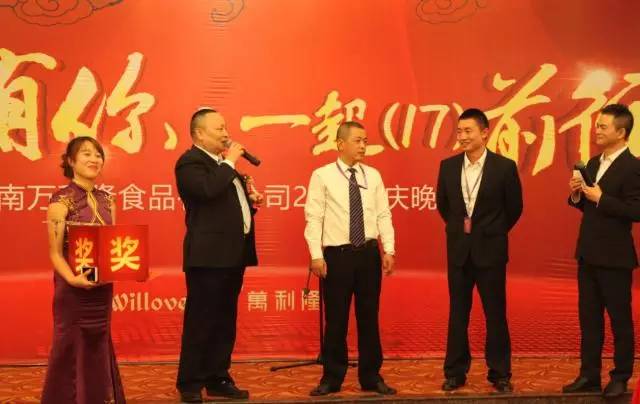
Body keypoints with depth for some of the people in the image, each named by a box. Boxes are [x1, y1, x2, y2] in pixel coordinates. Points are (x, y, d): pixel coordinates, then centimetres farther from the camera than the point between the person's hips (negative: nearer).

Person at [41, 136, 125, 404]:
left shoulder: (106, 201, 8)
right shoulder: (60, 201, -9)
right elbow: (55, 253, -10)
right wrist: (73, 279, -26)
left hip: (103, 287, 6)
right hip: (73, 288, -5)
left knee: (98, 347, 13)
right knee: (71, 348, 2)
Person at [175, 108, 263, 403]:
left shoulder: (222, 164, 20)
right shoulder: (190, 162, -9)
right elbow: (208, 190, -28)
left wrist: (251, 200, 10)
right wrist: (230, 162, -16)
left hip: (232, 253, 9)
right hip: (209, 255, -9)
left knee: (225, 321, 13)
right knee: (200, 321, -3)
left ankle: (218, 379, 21)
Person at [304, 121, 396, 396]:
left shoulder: (373, 175, 8)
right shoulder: (322, 176, -3)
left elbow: (383, 215, 7)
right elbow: (314, 217, -6)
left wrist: (388, 250, -1)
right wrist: (316, 255, -13)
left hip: (369, 252, 3)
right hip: (337, 254, -3)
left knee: (369, 317, 10)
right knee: (336, 319, 5)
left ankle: (371, 377, 21)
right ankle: (332, 378, 18)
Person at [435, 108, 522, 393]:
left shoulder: (504, 167, -8)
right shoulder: (448, 166, 1)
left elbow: (514, 208, 3)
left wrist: (492, 233, 9)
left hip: (490, 250, -2)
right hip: (458, 249, 3)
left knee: (495, 314, 5)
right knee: (457, 313, 9)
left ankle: (500, 374, 16)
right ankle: (455, 372, 18)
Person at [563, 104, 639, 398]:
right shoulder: (593, 163, 12)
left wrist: (601, 198, -20)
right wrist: (577, 196, -2)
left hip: (614, 257, -8)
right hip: (588, 254, 8)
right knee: (588, 318, 13)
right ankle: (589, 375, 22)